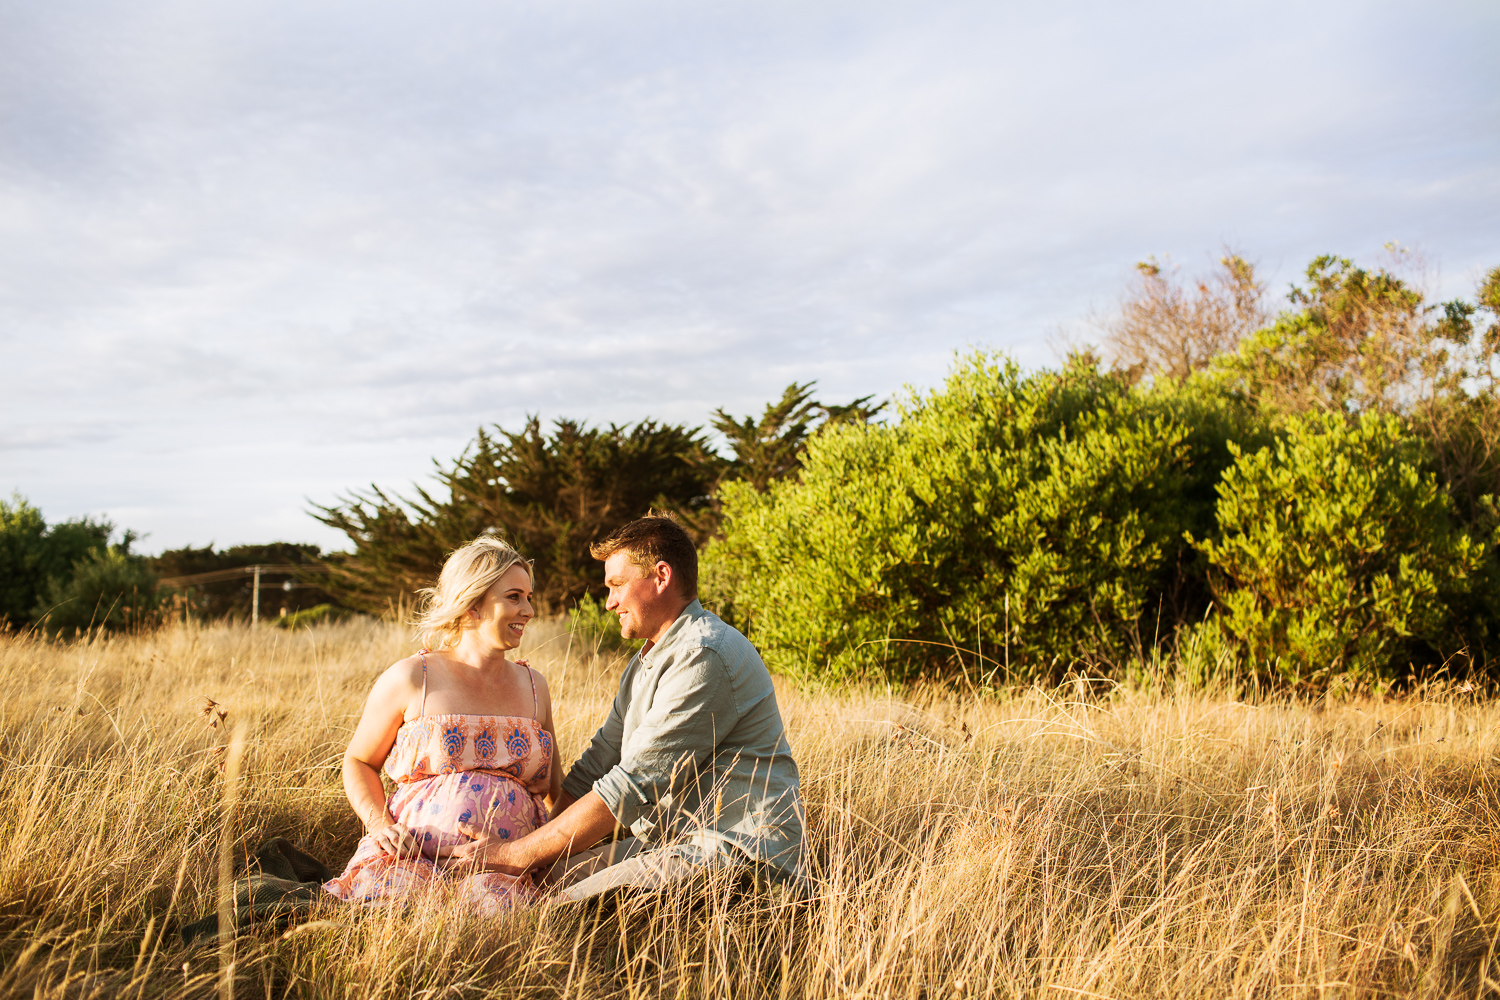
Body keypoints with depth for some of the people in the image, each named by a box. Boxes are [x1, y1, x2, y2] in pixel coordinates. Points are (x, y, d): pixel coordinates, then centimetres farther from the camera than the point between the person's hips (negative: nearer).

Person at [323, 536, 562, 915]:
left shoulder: (533, 686, 19)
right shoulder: (410, 679, 6)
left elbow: (555, 787, 29)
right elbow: (358, 761, 16)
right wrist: (379, 823, -3)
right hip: (410, 853, -1)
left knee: (496, 905, -36)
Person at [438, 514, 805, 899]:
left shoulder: (705, 657, -17)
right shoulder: (647, 662, 20)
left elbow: (634, 785, -20)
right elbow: (597, 763, 17)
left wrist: (518, 854, -14)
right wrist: (534, 849, 3)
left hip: (735, 852, -10)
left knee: (574, 906, -24)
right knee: (545, 879, 0)